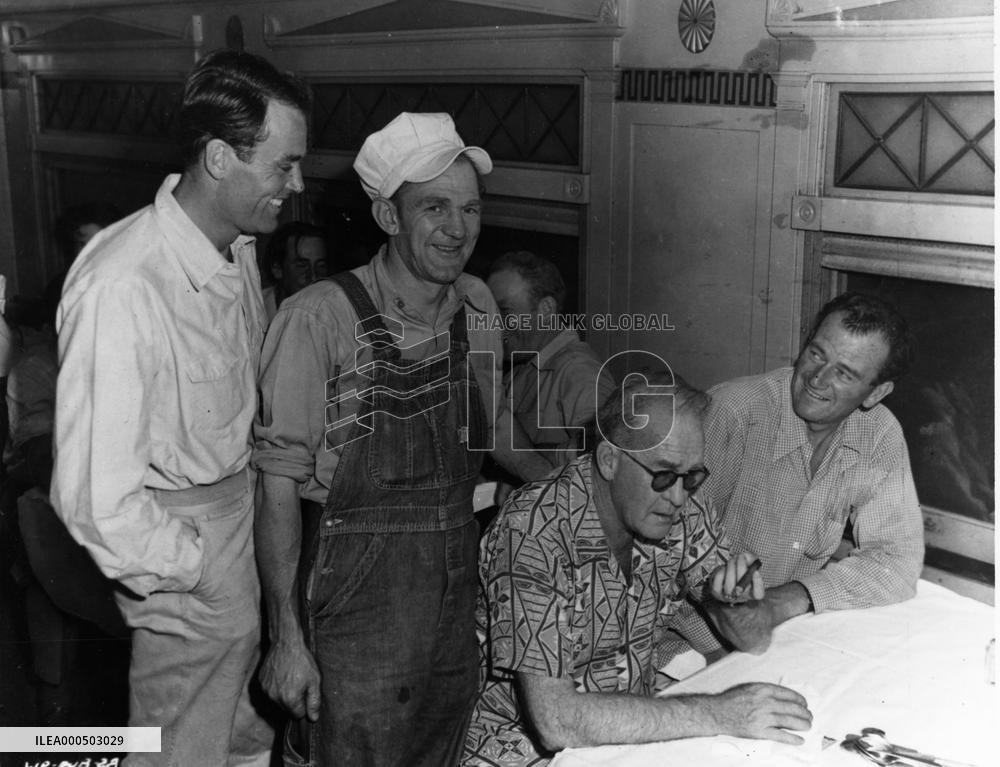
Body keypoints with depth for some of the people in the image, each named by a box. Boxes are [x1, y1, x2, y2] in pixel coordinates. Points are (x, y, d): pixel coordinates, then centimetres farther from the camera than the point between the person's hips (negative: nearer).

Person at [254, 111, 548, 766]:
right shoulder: (320, 319, -17)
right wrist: (286, 637, -14)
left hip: (458, 585, 6)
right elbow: (279, 488, -14)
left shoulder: (477, 306, 2)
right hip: (358, 597, -6)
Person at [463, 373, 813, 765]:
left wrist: (740, 604, -21)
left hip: (630, 727, 6)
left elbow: (754, 643, 2)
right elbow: (554, 719, -31)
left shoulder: (682, 510, -7)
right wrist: (719, 714, -32)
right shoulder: (533, 533, -26)